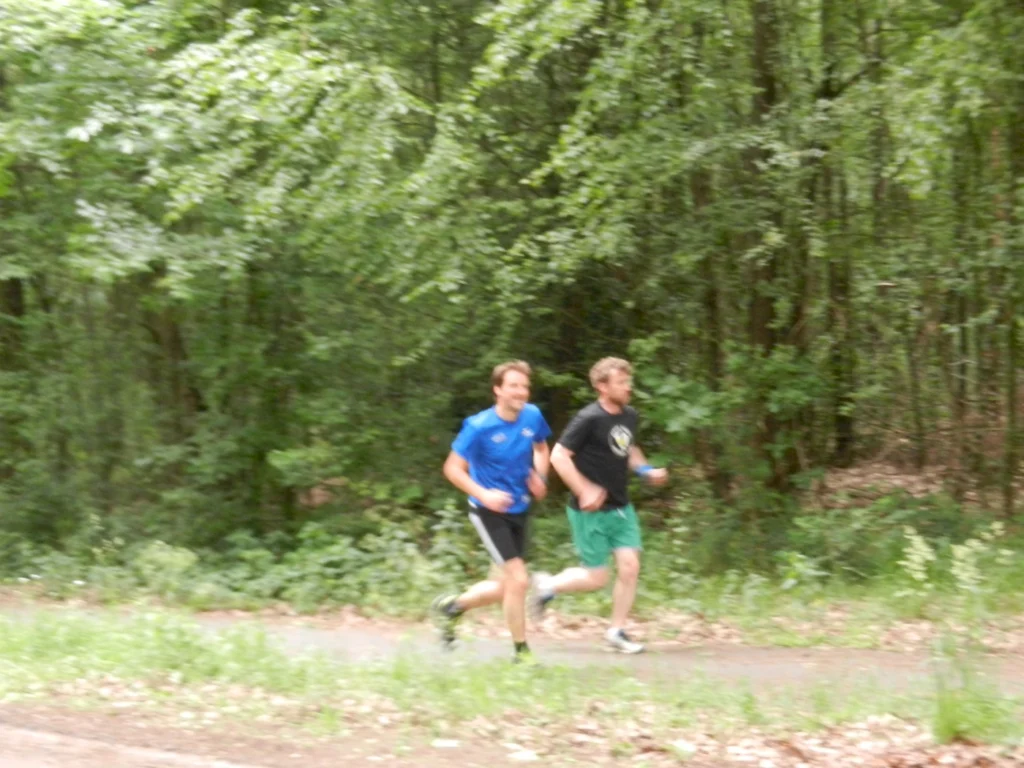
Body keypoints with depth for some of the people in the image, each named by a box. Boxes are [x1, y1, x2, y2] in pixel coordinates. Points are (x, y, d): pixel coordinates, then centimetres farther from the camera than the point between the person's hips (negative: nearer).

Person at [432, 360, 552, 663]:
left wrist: (540, 476, -3)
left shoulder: (533, 416, -4)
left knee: (509, 587, 14)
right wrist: (484, 494, -23)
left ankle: (451, 606, 38)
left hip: (519, 511, 6)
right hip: (490, 512, -6)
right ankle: (521, 652, 3)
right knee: (518, 581, -13)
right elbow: (453, 468, -11)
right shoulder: (479, 427, -18)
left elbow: (541, 448, 16)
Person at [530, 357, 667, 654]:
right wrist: (584, 491, -22)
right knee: (596, 578, -2)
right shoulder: (589, 419, -17)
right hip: (591, 511, -7)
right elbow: (559, 456, -17)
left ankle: (617, 631, 10)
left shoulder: (629, 416, 6)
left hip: (621, 508, 7)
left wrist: (647, 471, 6)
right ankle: (548, 585, 23)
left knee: (630, 567, -3)